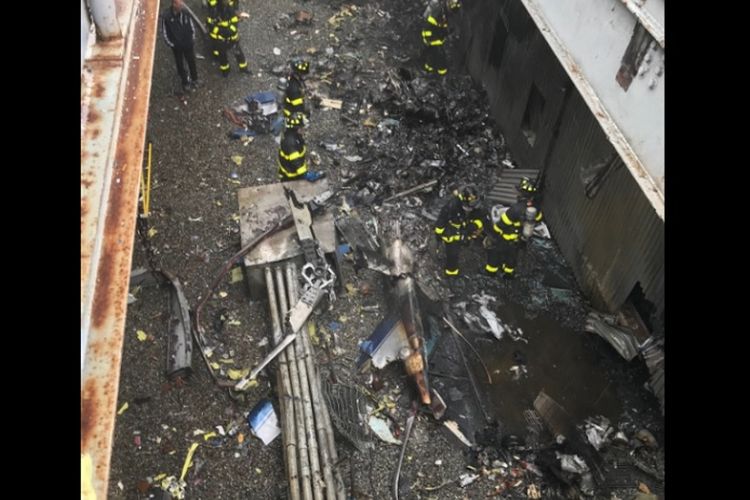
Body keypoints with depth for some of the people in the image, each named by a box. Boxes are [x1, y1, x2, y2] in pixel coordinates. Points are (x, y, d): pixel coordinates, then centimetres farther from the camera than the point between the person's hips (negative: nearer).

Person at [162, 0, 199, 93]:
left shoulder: (185, 13, -13)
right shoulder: (166, 16, -22)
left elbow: (192, 27, 2)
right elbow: (164, 32, -12)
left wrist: (192, 39, 2)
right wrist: (171, 44, -9)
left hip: (188, 44, 3)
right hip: (176, 46, -2)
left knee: (192, 62, 19)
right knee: (180, 65, 14)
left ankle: (194, 80, 43)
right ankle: (185, 83, 34)